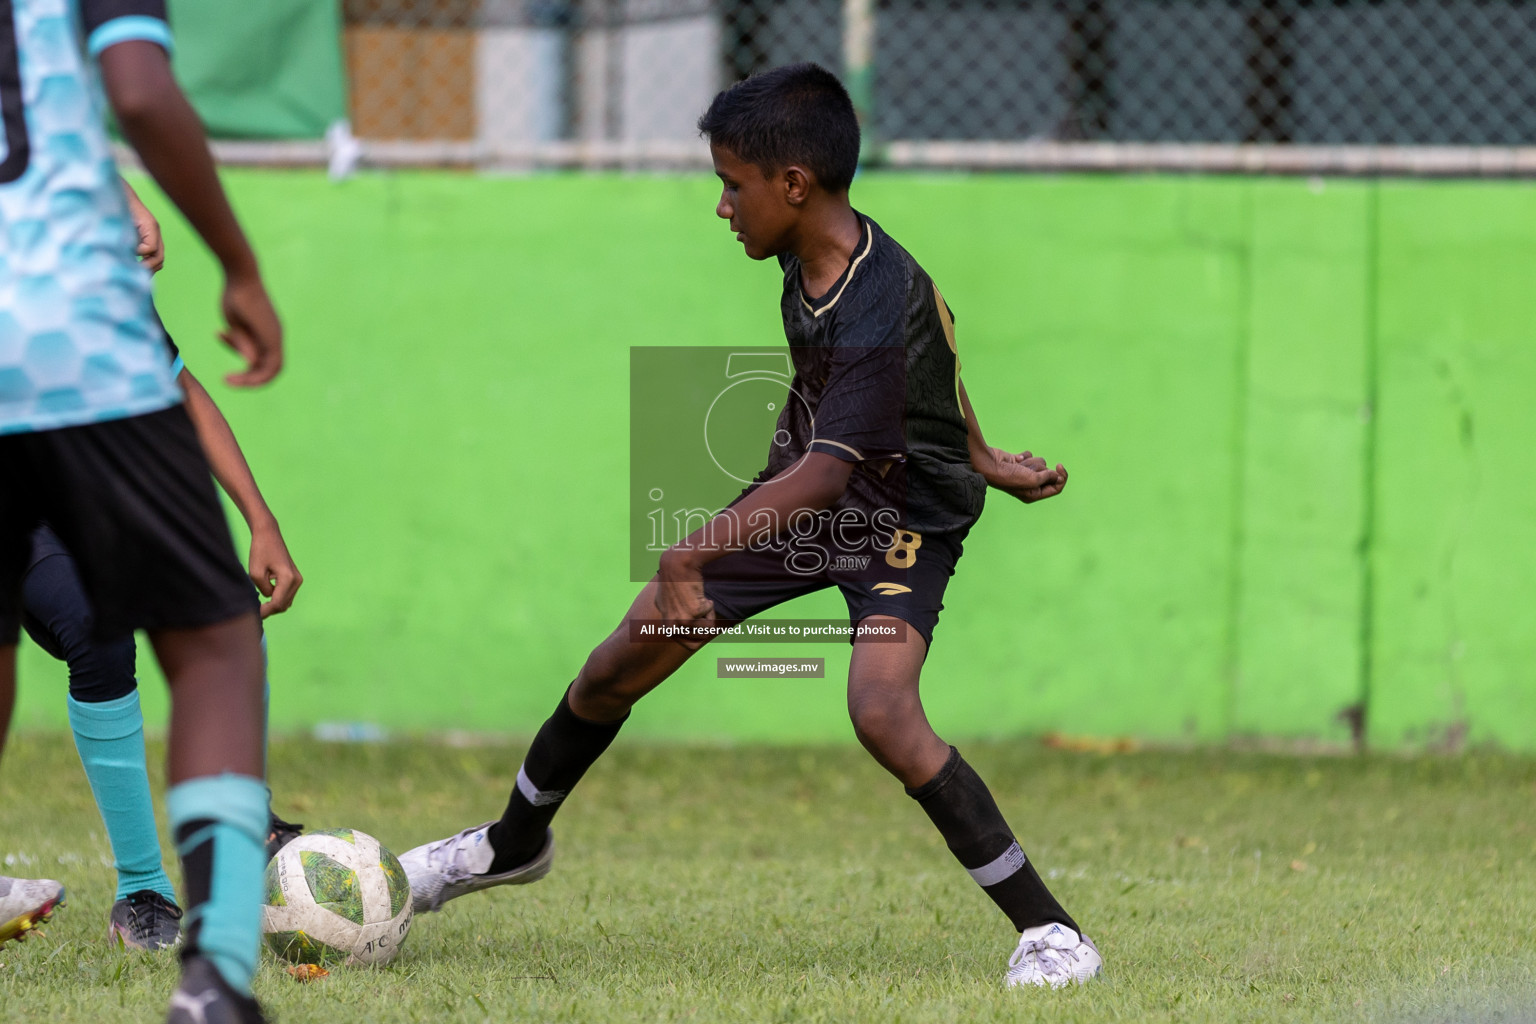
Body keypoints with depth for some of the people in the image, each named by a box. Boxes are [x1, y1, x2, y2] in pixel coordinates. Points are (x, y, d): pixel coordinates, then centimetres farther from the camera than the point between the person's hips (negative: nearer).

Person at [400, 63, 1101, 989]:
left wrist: (692, 557, -49)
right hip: (799, 495, 8)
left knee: (882, 710, -31)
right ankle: (513, 844, 34)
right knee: (619, 666, 7)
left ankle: (1050, 931, -21)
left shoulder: (878, 313, -34)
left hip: (900, 517, -8)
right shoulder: (811, 255, -8)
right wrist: (976, 457, 19)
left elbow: (828, 474, -41)